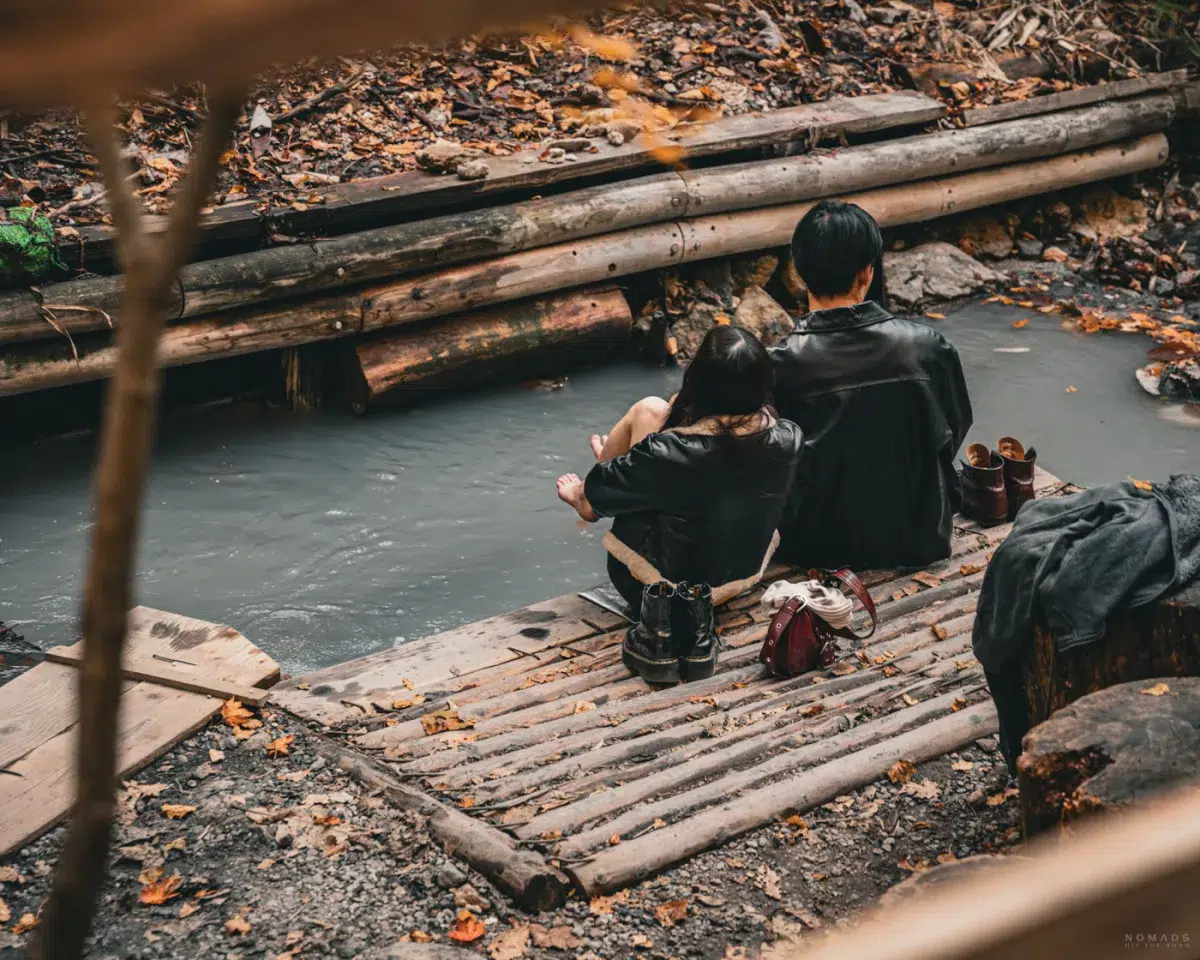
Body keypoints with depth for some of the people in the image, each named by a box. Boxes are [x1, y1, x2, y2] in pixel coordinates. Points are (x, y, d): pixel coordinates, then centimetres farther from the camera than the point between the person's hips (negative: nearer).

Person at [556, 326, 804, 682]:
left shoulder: (671, 453, -35)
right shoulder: (787, 439, -22)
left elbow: (597, 490, -14)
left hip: (667, 582, -5)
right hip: (744, 573, 5)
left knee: (649, 409, 2)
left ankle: (596, 480, 32)